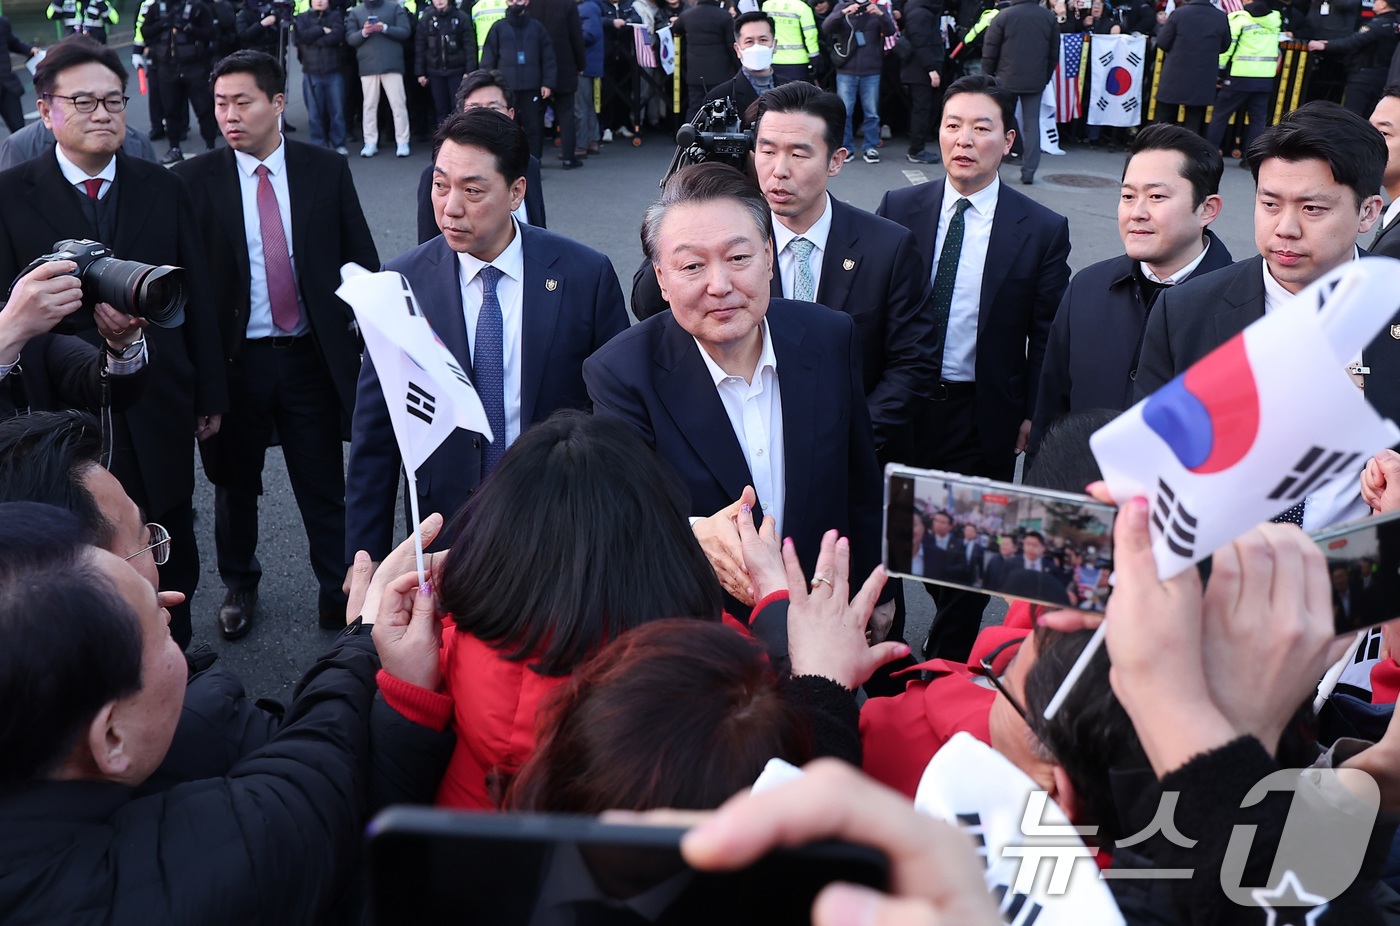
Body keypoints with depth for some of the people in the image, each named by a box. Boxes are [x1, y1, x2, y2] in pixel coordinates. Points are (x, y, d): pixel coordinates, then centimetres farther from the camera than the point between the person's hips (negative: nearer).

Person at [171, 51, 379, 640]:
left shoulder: (327, 171, 0)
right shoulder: (195, 180, -3)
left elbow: (360, 259, 4)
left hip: (312, 355, 0)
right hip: (233, 360, 1)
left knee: (323, 483, 7)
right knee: (234, 482, 16)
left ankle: (338, 591, 22)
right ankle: (239, 586, 37)